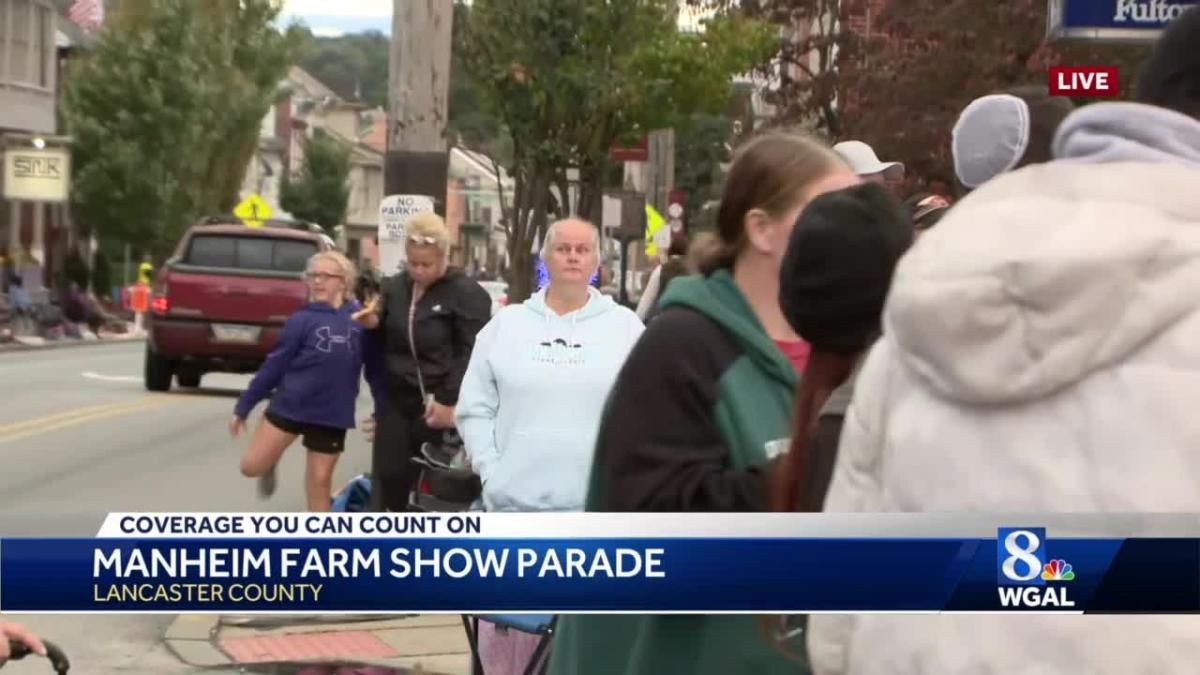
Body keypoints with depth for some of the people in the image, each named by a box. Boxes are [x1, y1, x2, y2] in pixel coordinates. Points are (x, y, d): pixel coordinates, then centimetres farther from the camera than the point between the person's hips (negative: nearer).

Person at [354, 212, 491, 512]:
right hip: (396, 399, 6)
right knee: (388, 478, 6)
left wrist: (449, 401, -19)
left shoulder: (467, 293, -9)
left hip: (437, 403, -5)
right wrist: (372, 325, -4)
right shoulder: (394, 287, 9)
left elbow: (471, 354, -13)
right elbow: (383, 343, 18)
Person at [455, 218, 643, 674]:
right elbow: (474, 408, 9)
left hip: (598, 511, -1)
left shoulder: (625, 327, 6)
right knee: (506, 629, 5)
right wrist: (490, 471, -1)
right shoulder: (506, 324, 9)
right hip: (513, 505, 1)